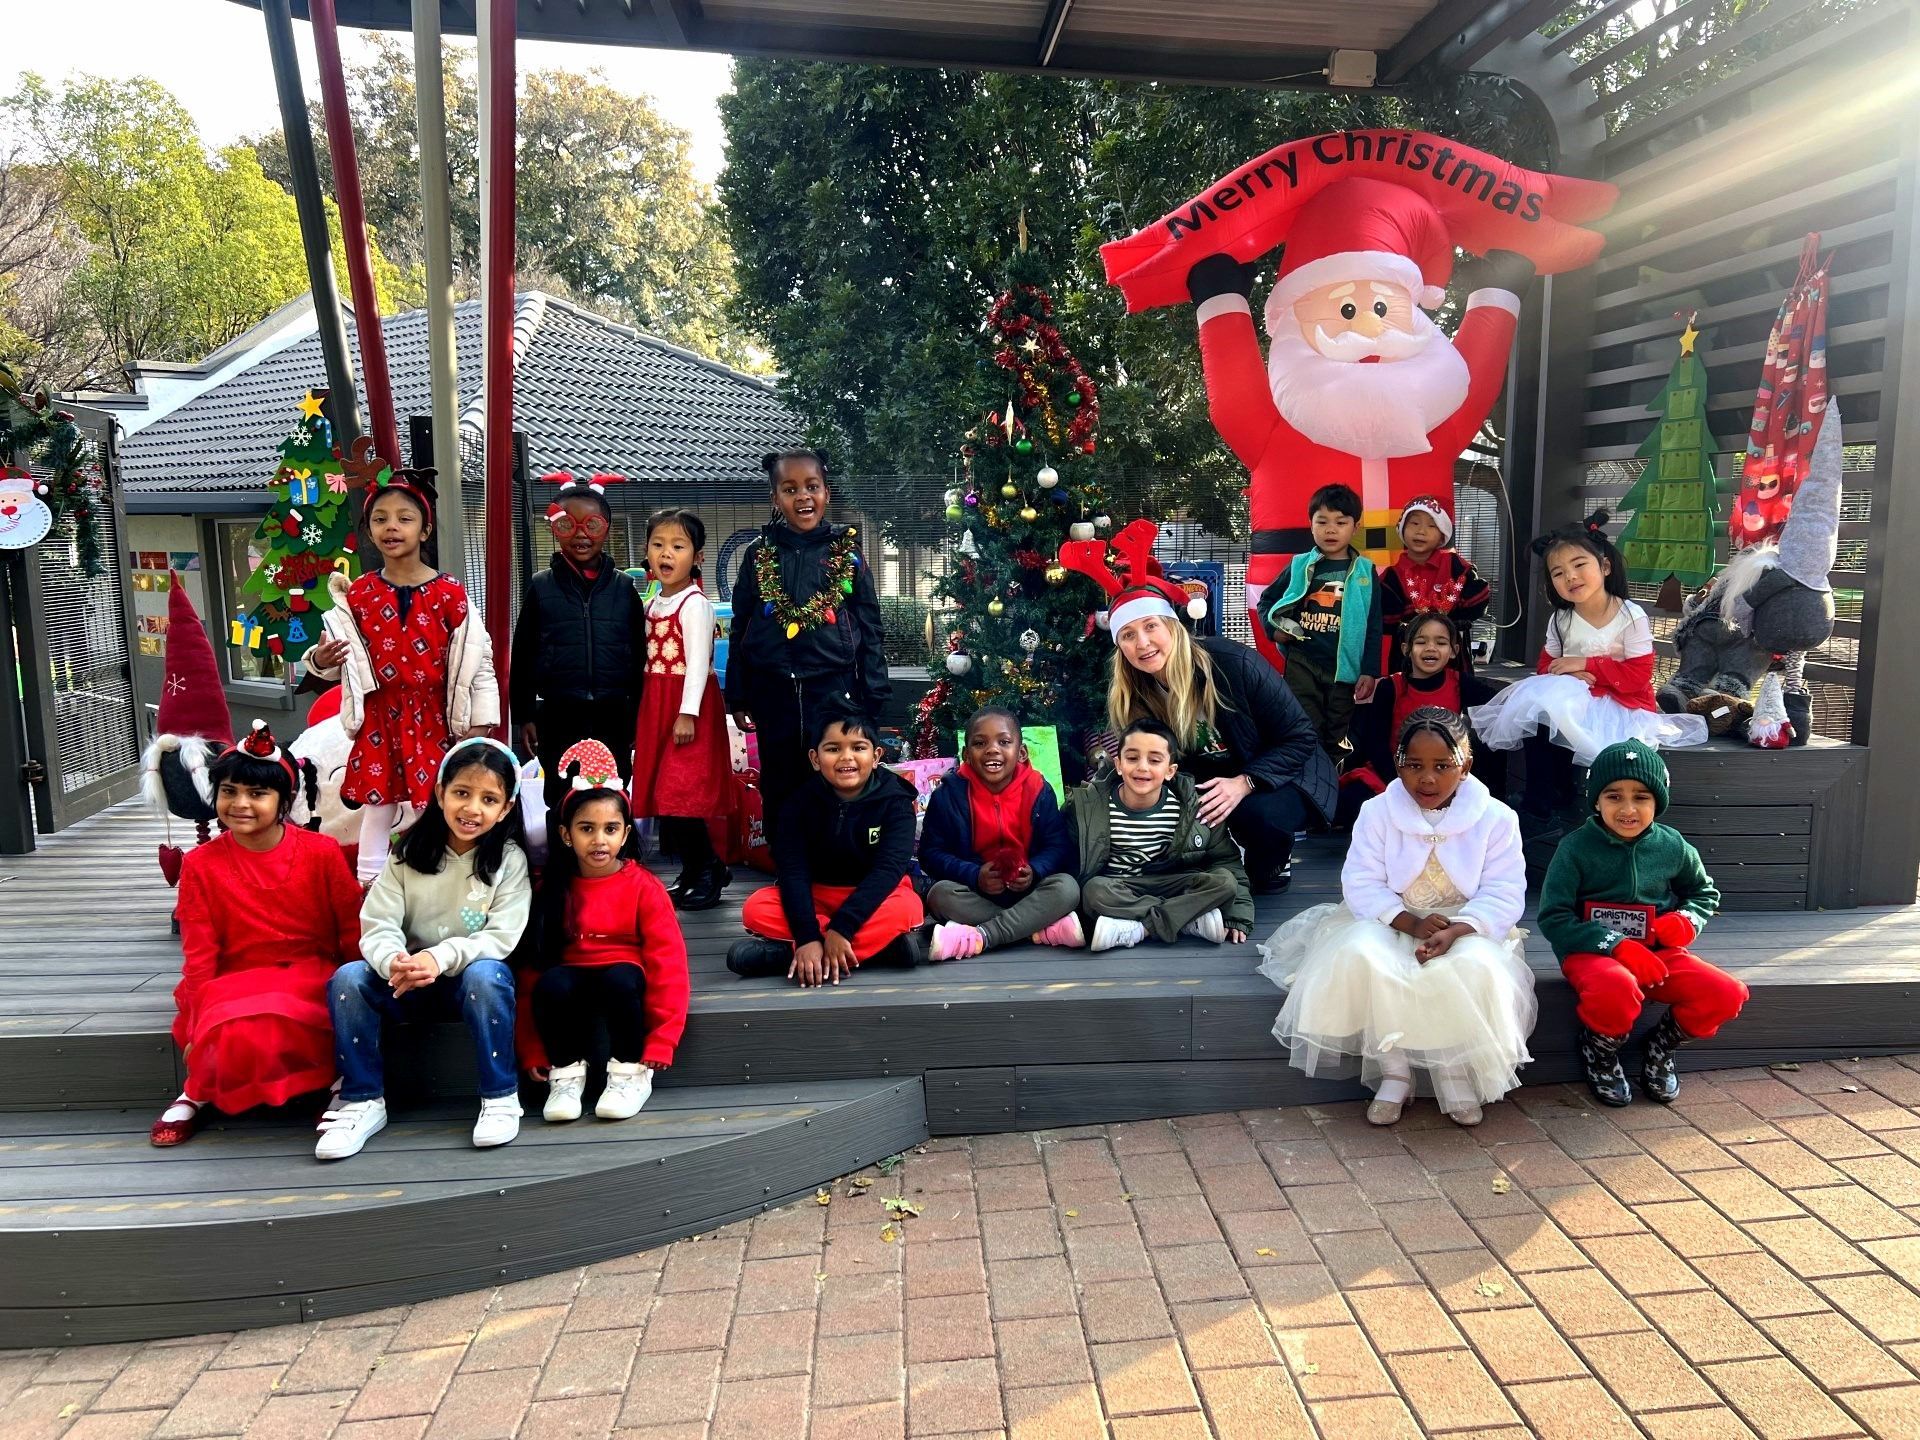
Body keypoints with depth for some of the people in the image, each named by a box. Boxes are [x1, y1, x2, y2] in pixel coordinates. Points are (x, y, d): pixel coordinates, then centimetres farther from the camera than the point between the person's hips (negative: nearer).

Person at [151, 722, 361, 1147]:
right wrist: (199, 1026, -4)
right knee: (237, 1035, -33)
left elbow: (353, 934, 2)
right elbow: (199, 955, 0)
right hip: (236, 983, 1)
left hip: (312, 978, -1)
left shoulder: (322, 853, -4)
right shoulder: (200, 865, -1)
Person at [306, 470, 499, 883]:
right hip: (378, 721, 2)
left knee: (429, 811, 5)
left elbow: (476, 658, -4)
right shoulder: (357, 596, 3)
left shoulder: (449, 594, -4)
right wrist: (321, 660, -14)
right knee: (376, 810, 8)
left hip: (433, 721, -1)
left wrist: (479, 724, -6)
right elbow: (343, 661, 9)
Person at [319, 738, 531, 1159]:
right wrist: (394, 962, -31)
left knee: (486, 975, -35)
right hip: (408, 982, 3)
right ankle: (363, 1100, -11)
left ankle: (500, 1096, -20)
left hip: (469, 978, -2)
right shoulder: (409, 853, 0)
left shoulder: (509, 859, -5)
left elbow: (501, 936, -14)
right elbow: (378, 927, -7)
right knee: (347, 978, -24)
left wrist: (440, 958, -31)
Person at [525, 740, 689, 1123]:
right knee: (552, 983, -31)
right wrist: (533, 1052, -5)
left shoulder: (645, 888, -7)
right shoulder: (552, 889, -1)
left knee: (618, 979, -35)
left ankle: (631, 1071, -12)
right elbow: (532, 959, -1)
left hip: (625, 978, -2)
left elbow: (667, 964, -11)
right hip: (573, 979, 2)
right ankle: (566, 1073, -9)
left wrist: (659, 1048, -17)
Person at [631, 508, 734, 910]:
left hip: (688, 705, -8)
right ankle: (696, 872, 22)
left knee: (680, 795, -9)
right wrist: (647, 708, 14)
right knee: (662, 795, 10)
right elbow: (651, 660, 16)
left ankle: (707, 874, 5)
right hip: (656, 704, 9)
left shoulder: (695, 604, -11)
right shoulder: (653, 604, 14)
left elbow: (697, 661, -17)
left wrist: (688, 713, -22)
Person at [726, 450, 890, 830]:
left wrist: (873, 696, -2)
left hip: (835, 694, -1)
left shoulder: (847, 553, 2)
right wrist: (738, 698, 6)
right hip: (775, 696, 2)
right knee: (780, 796, 10)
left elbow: (870, 629, 3)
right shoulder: (759, 556, 5)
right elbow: (740, 632, 9)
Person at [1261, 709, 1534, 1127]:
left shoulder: (1495, 818, -4)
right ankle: (1392, 1073, -14)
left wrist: (1455, 931, -29)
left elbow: (1503, 894, -11)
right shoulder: (1377, 812, -3)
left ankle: (1458, 1076, -8)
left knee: (1474, 968, -34)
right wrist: (1409, 922, -26)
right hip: (1390, 924, 1)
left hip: (1467, 929, 0)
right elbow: (1361, 884, -9)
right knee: (1359, 956, -32)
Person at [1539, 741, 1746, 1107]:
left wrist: (1687, 920, -1)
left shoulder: (1672, 846, 3)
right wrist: (1617, 945, -22)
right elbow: (1553, 918, -12)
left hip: (1658, 952, 5)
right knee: (1616, 991, -38)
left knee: (1725, 995, -20)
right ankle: (1600, 1049, -1)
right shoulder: (1576, 847, -9)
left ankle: (1662, 1046, 11)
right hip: (1593, 953, -4)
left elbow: (1705, 892, 23)